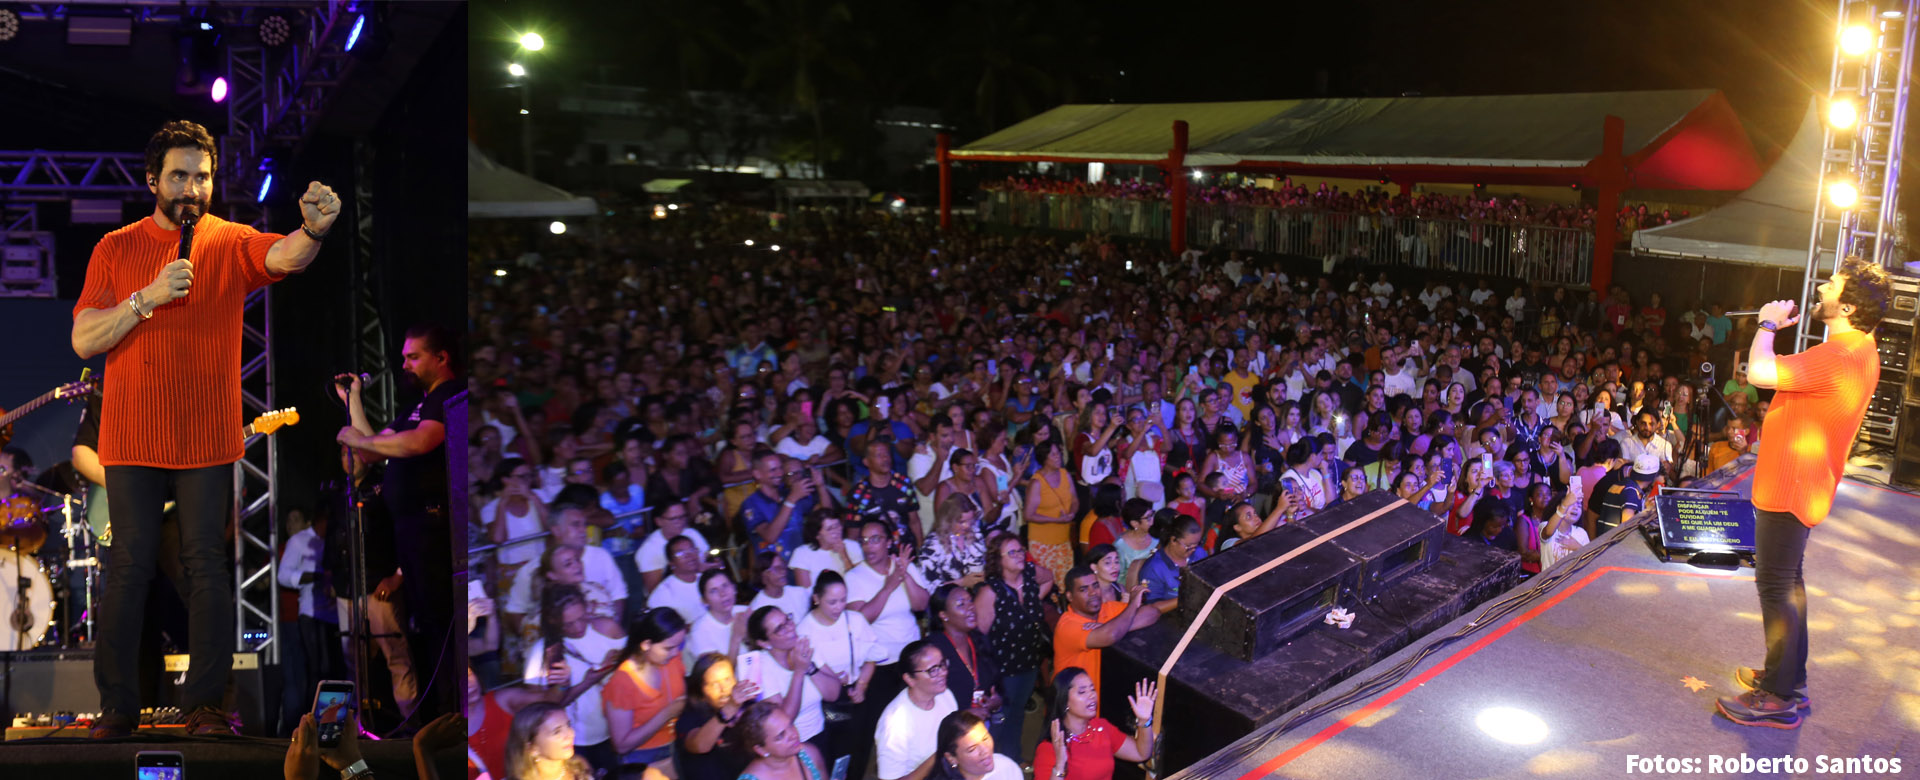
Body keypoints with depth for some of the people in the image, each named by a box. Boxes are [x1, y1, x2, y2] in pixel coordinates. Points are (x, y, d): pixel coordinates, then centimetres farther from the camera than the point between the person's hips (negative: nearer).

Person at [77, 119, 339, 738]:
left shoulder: (230, 242, 2)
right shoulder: (116, 249, 6)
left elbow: (284, 255, -22)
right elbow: (83, 341, -1)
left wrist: (314, 229, -44)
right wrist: (148, 298, -16)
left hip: (207, 438, -1)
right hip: (132, 438, 1)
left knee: (207, 564, 2)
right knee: (129, 566, 4)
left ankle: (204, 703, 10)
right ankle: (117, 704, 15)